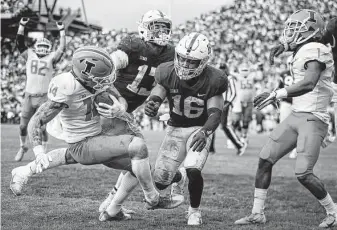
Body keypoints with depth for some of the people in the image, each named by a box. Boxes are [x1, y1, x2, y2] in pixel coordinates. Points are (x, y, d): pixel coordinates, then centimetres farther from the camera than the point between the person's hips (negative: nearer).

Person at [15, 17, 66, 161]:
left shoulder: (51, 58, 1)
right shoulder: (29, 55, 7)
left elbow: (62, 48, -8)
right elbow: (20, 42, 4)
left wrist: (61, 31, -10)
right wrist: (22, 25, -2)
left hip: (44, 97, -2)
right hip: (29, 96, 2)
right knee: (23, 125, 6)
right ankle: (23, 147, 28)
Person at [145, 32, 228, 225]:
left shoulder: (212, 80, -21)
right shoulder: (168, 73, -15)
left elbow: (215, 113, -22)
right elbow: (156, 96, -16)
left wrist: (204, 132, -42)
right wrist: (151, 105, -42)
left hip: (200, 129, -3)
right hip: (175, 128, 3)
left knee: (193, 171, -28)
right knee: (160, 181, -2)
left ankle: (195, 210, 3)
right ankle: (178, 177, 39)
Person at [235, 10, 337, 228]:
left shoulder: (315, 50, -14)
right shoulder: (303, 52, 14)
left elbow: (309, 83, -30)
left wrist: (277, 94, -32)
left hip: (313, 119, -9)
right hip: (296, 116, 9)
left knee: (303, 173, -13)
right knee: (265, 160, 5)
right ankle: (258, 213, 13)